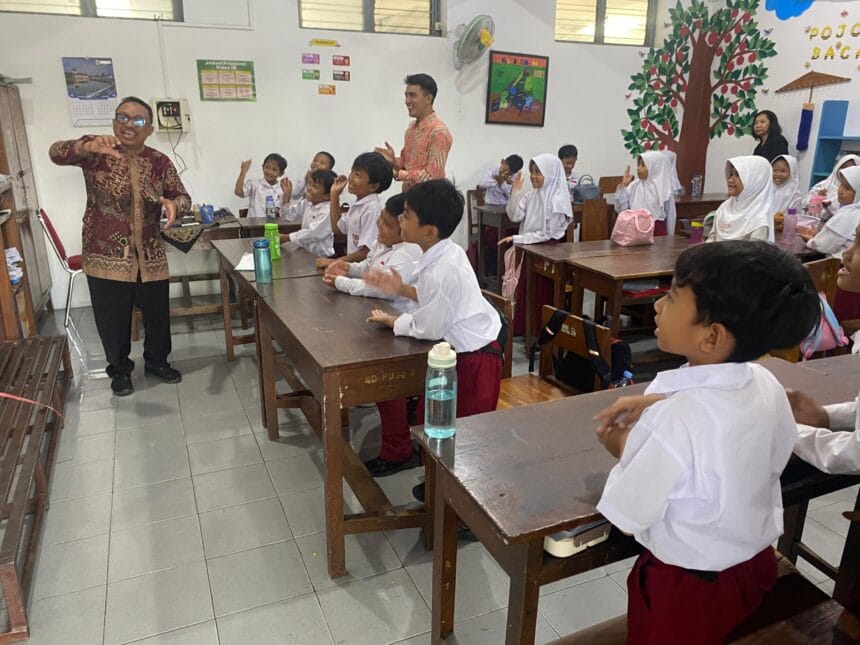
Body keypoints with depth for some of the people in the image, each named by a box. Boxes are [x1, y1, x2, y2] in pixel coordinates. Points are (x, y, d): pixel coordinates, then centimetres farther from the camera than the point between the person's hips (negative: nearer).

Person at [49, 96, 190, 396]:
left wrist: (173, 203, -23)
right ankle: (119, 370, 31)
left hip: (150, 256, 3)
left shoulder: (160, 162, 2)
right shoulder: (95, 151, -6)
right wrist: (88, 146, -43)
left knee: (157, 315, 14)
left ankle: (157, 361, 38)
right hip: (106, 256, -2)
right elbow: (57, 153, -22)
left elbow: (183, 197, 2)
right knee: (113, 320, 8)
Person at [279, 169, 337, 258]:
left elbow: (313, 233, -24)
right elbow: (289, 216, 17)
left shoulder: (328, 211, -18)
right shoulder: (307, 203, 8)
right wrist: (287, 196, 4)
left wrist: (286, 237, -21)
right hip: (305, 253, 7)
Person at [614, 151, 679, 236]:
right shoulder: (634, 186, 3)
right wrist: (623, 185, -6)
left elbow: (670, 216, 3)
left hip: (657, 231, -2)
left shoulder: (664, 189, -3)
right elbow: (620, 209, -1)